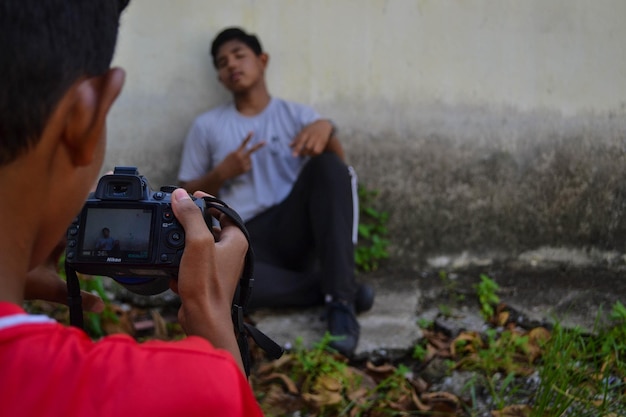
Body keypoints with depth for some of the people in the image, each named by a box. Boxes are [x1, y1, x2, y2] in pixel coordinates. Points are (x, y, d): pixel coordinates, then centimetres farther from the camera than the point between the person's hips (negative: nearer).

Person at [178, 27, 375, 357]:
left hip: (295, 229, 1)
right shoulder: (206, 126, 16)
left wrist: (326, 129, -26)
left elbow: (338, 166, -4)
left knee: (328, 165, -28)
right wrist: (222, 173, -4)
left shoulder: (298, 115, 14)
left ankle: (340, 298, -32)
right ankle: (335, 290, -21)